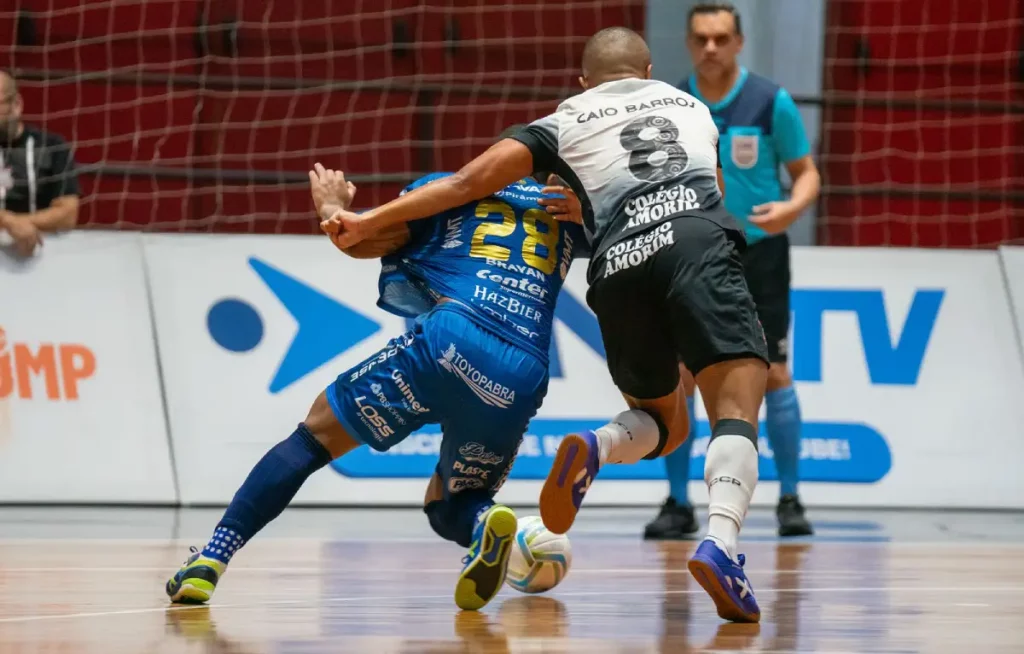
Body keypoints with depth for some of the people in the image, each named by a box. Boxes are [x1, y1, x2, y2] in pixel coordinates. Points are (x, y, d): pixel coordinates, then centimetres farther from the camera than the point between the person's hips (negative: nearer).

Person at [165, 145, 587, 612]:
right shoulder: (565, 206, 27)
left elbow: (358, 240, 12)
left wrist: (332, 206, 30)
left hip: (450, 341, -3)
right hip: (522, 382, 3)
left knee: (318, 433, 13)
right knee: (445, 507, 23)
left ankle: (210, 561, 0)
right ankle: (484, 520, -15)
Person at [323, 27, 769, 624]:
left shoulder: (565, 123, 27)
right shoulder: (692, 106, 33)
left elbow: (469, 183, 17)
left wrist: (367, 222, 20)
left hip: (621, 262, 1)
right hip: (701, 243, -1)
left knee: (665, 424, 21)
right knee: (737, 410, -10)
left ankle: (593, 449, -12)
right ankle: (722, 541, -39)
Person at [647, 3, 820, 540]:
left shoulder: (771, 102, -6)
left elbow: (806, 172, 0)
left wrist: (793, 206, -20)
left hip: (758, 255, -2)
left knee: (773, 375, -3)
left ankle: (789, 501, 9)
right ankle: (678, 504, 6)